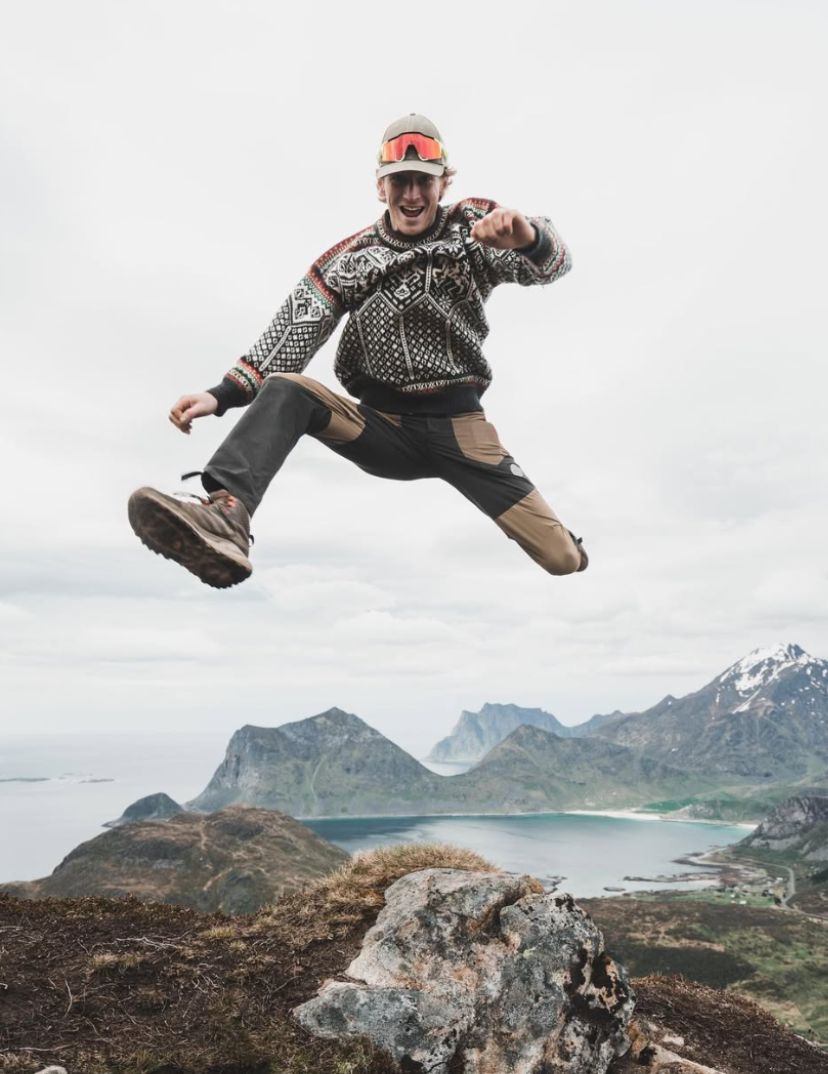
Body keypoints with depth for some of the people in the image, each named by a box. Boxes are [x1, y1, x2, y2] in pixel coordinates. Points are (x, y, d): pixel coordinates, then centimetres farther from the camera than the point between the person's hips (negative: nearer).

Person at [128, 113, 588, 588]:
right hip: (383, 426, 1)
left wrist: (528, 236, -43)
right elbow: (289, 340, -6)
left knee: (565, 559, -7)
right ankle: (225, 519, -43)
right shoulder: (350, 260, 1)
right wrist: (222, 395, -21)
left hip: (460, 429, 0)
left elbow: (551, 263, -18)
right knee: (285, 389, -25)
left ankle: (562, 545, 32)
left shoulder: (473, 227, -2)